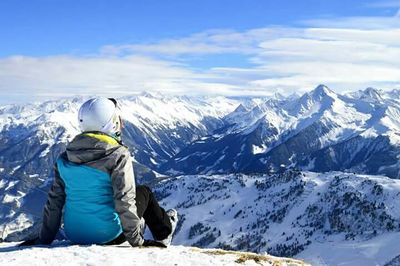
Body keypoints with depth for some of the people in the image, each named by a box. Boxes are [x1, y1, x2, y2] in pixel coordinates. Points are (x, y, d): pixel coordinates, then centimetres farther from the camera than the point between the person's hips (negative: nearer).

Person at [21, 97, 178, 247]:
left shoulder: (65, 157, 0)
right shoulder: (118, 155, -16)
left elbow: (54, 201, 4)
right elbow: (124, 201, -20)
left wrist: (44, 239, 12)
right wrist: (137, 241, -13)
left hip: (74, 235, 6)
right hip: (108, 236, -5)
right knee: (144, 192, 21)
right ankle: (164, 234, 38)